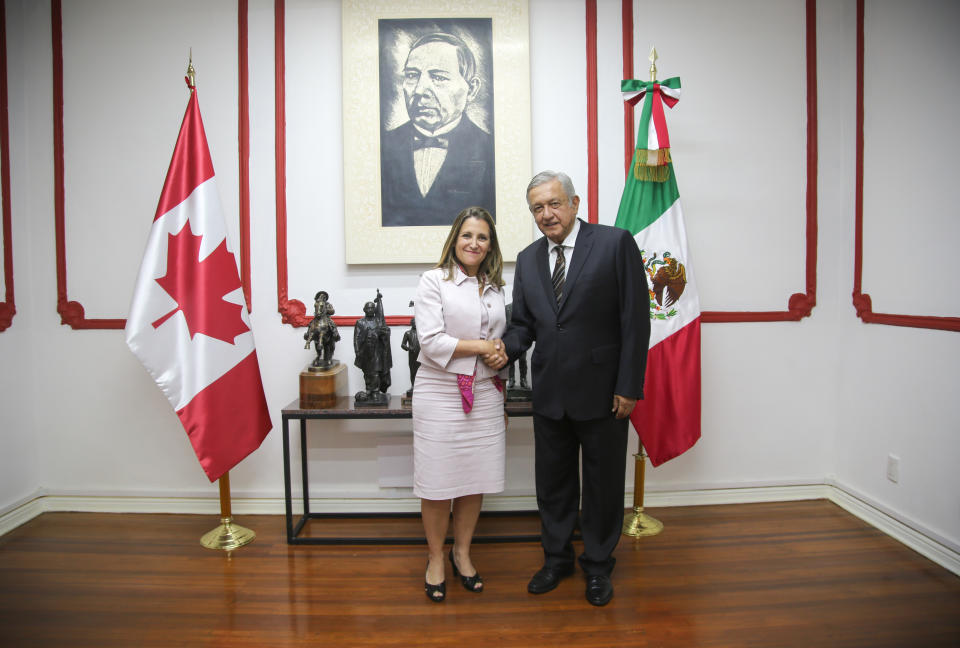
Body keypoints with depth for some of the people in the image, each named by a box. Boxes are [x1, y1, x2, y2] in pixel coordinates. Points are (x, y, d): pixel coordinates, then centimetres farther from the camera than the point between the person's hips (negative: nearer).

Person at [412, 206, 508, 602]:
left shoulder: (495, 287, 14)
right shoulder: (434, 281, -3)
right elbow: (432, 341, -13)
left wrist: (502, 399, 15)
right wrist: (482, 346, -10)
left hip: (484, 395, 5)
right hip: (440, 394, -4)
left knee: (476, 479, 10)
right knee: (438, 482, 3)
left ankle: (462, 553, 30)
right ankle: (435, 558, 24)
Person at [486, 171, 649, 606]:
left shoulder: (615, 243, -8)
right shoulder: (528, 259, 8)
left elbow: (635, 319, -10)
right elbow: (523, 321, 11)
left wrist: (628, 387, -12)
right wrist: (507, 347, -11)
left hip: (602, 391, -4)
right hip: (550, 392, 4)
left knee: (603, 484, 13)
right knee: (552, 481, 17)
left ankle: (598, 566, 34)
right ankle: (557, 558, 38)